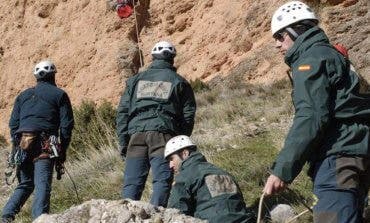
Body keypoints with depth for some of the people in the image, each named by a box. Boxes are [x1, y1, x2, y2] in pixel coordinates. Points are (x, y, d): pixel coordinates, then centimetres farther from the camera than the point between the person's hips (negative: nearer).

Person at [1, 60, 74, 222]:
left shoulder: (23, 95, 20)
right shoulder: (59, 95, 8)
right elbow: (66, 124, 2)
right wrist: (63, 150, 8)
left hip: (23, 146, 5)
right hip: (45, 146, -4)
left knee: (25, 184, 17)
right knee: (42, 185, -8)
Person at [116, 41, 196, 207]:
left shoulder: (136, 80, 19)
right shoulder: (179, 82, 13)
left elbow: (123, 111, 14)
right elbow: (188, 115, 8)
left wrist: (123, 142, 15)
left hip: (136, 135, 2)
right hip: (164, 134, -2)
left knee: (132, 183, 3)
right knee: (162, 181, -5)